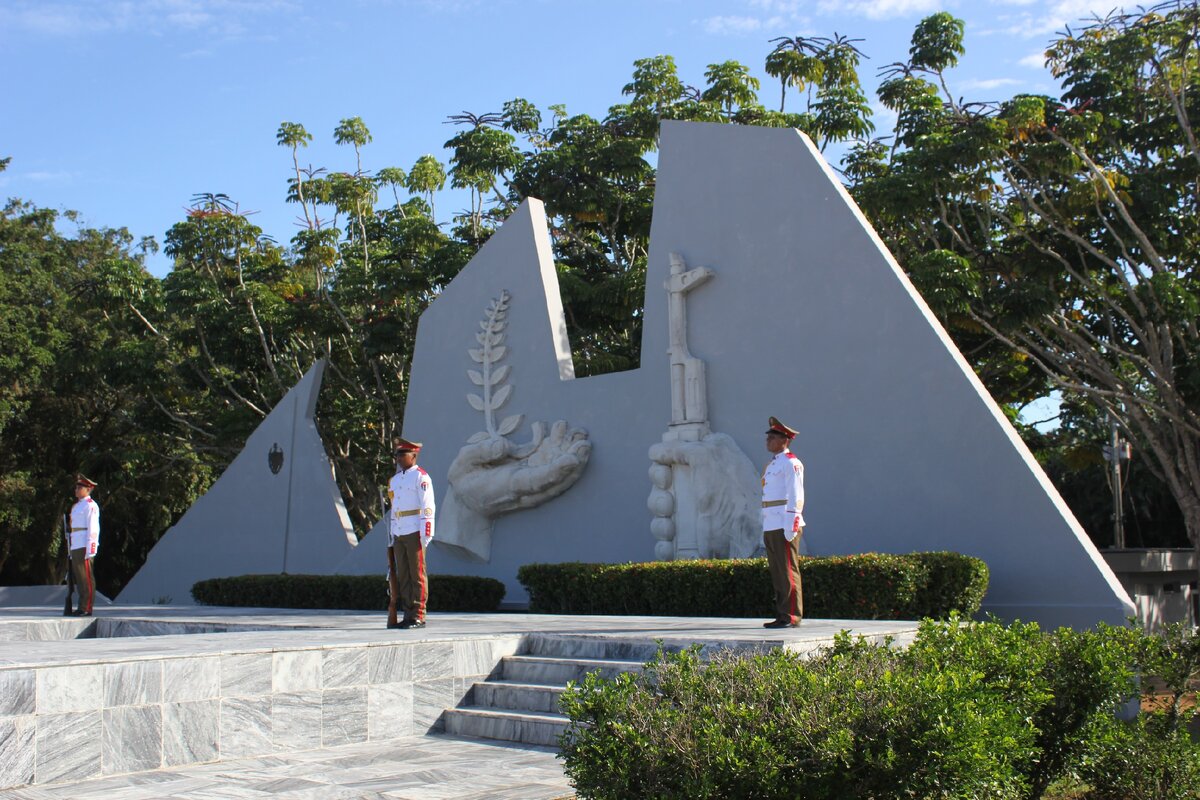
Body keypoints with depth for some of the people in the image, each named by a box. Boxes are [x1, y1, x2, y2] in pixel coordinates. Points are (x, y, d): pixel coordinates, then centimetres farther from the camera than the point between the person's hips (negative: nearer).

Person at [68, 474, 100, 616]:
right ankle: (82, 607, 16)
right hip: (76, 547, 9)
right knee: (79, 578, 11)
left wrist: (90, 550, -21)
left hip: (84, 547, -9)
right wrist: (72, 550, 19)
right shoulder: (77, 506, 21)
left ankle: (87, 608, -6)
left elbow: (93, 528, -14)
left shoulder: (90, 506, -7)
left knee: (86, 578, -7)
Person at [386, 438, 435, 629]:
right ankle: (408, 616, 12)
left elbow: (427, 507, -11)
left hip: (415, 532, -7)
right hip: (399, 534, 8)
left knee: (417, 574, -4)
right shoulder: (394, 480, 19)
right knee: (402, 575, 7)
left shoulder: (421, 477, -5)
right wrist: (391, 536, 18)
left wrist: (425, 534, -17)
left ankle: (418, 617, -1)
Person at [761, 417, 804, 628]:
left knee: (788, 571, -7)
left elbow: (796, 497, -14)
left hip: (785, 527, -9)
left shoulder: (791, 463, -7)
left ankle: (792, 616, -4)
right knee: (777, 573, 10)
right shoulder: (772, 465, 21)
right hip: (771, 528, 9)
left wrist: (791, 527, -20)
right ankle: (782, 616, 14)